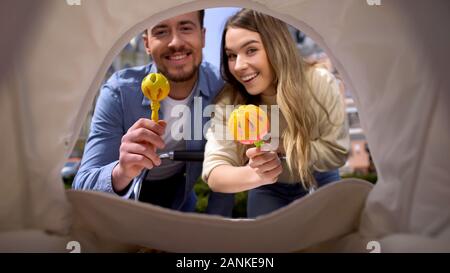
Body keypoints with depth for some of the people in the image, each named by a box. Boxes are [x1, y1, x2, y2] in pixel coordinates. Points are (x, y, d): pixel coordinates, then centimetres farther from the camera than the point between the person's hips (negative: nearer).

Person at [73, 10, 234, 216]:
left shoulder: (221, 88, -25)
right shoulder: (118, 92, -30)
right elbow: (83, 186, -34)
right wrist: (121, 173, -54)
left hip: (178, 193, 2)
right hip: (123, 199, -1)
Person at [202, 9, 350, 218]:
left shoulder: (320, 83, -27)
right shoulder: (228, 102, -26)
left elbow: (337, 152, -21)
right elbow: (214, 174, -33)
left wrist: (279, 146, -33)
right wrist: (255, 175, -53)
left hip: (318, 182, 0)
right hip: (269, 190, 0)